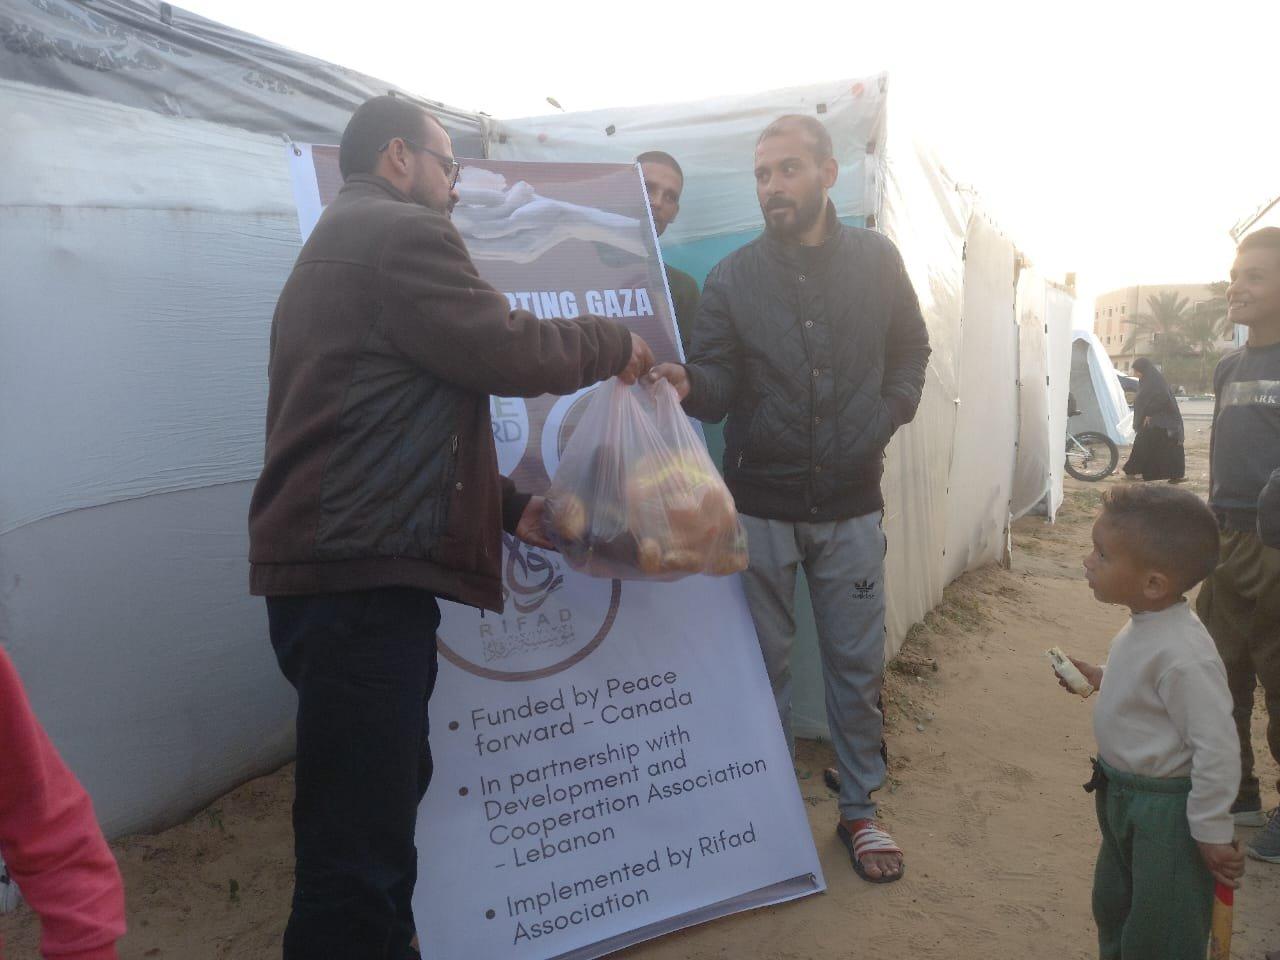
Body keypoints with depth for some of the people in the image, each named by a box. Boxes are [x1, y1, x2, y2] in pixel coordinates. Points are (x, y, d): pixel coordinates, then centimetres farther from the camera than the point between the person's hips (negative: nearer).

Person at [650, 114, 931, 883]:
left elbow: (911, 354, 11)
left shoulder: (875, 260, 3)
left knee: (858, 665, 9)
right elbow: (720, 382, -8)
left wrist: (882, 423, -5)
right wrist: (689, 384, -31)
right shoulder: (732, 277, 0)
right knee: (765, 664, 10)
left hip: (850, 507, 1)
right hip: (760, 507, 0)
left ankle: (860, 807, 27)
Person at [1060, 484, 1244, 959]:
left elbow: (1217, 748, -26)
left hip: (1165, 810, -9)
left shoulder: (1184, 654, -31)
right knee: (1113, 907, 27)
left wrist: (1212, 832, -20)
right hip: (1122, 795, 9)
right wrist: (1101, 678, 8)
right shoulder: (1145, 627, -3)